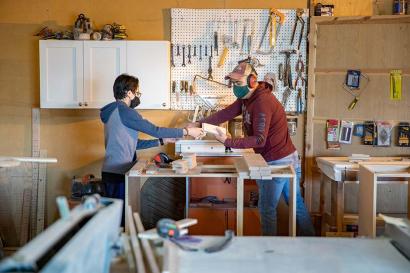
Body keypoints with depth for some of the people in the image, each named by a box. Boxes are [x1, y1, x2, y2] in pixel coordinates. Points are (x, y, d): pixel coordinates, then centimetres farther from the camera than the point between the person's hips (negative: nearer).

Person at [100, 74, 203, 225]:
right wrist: (187, 131, -7)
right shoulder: (123, 110, -13)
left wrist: (162, 141, 15)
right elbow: (155, 130, -15)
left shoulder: (114, 111, 17)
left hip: (111, 172, 10)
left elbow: (133, 143, 18)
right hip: (118, 173, -10)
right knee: (122, 215, -5)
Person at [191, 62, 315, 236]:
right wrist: (199, 124, -7)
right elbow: (226, 113, 3)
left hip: (278, 161, -10)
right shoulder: (246, 97, 7)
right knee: (296, 203, 17)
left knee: (267, 208, 0)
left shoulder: (262, 102, -24)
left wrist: (227, 142, -28)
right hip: (286, 158, 10)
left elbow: (259, 140, -26)